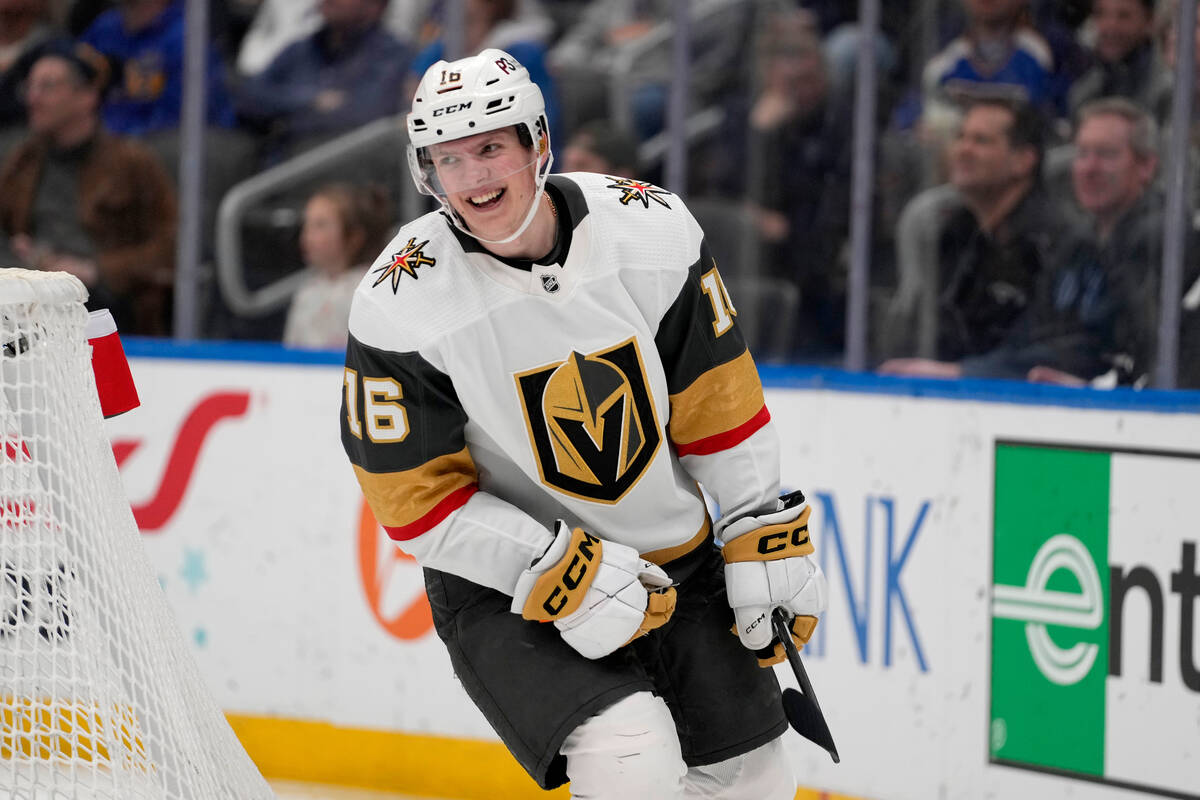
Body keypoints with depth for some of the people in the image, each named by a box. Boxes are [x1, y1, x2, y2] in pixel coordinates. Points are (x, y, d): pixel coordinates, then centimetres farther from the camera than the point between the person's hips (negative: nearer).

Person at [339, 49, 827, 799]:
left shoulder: (650, 227, -11)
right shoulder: (400, 307, -19)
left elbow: (719, 398, 0)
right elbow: (418, 501, -16)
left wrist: (769, 539, -1)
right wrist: (563, 578, -23)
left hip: (674, 557, 4)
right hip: (506, 587, -4)